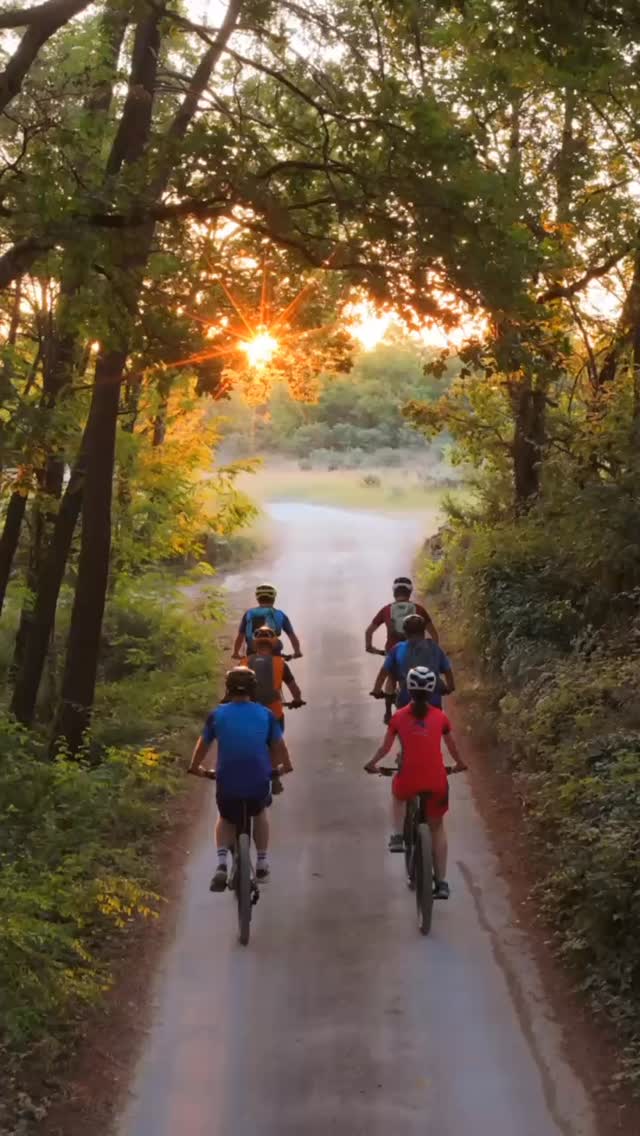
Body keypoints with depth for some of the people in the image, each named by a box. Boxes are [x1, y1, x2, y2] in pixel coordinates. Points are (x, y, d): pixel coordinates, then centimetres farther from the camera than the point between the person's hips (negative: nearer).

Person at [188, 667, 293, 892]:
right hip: (258, 784, 0)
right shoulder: (265, 714, 3)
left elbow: (203, 744, 13)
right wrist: (286, 766, 34)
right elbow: (279, 745, 14)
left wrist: (195, 767, 32)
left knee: (225, 819, 28)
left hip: (227, 784, 0)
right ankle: (262, 864, 31)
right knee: (260, 814, 33)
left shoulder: (218, 714, 2)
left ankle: (221, 864, 7)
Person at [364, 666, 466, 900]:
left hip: (409, 781, 0)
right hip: (436, 782, 1)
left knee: (397, 792, 37)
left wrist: (372, 763, 30)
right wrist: (459, 764, 38)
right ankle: (441, 883, 15)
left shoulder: (399, 717, 3)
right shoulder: (440, 717, 5)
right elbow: (452, 747, 18)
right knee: (437, 827, 19)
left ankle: (398, 836, 21)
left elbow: (385, 747, 11)